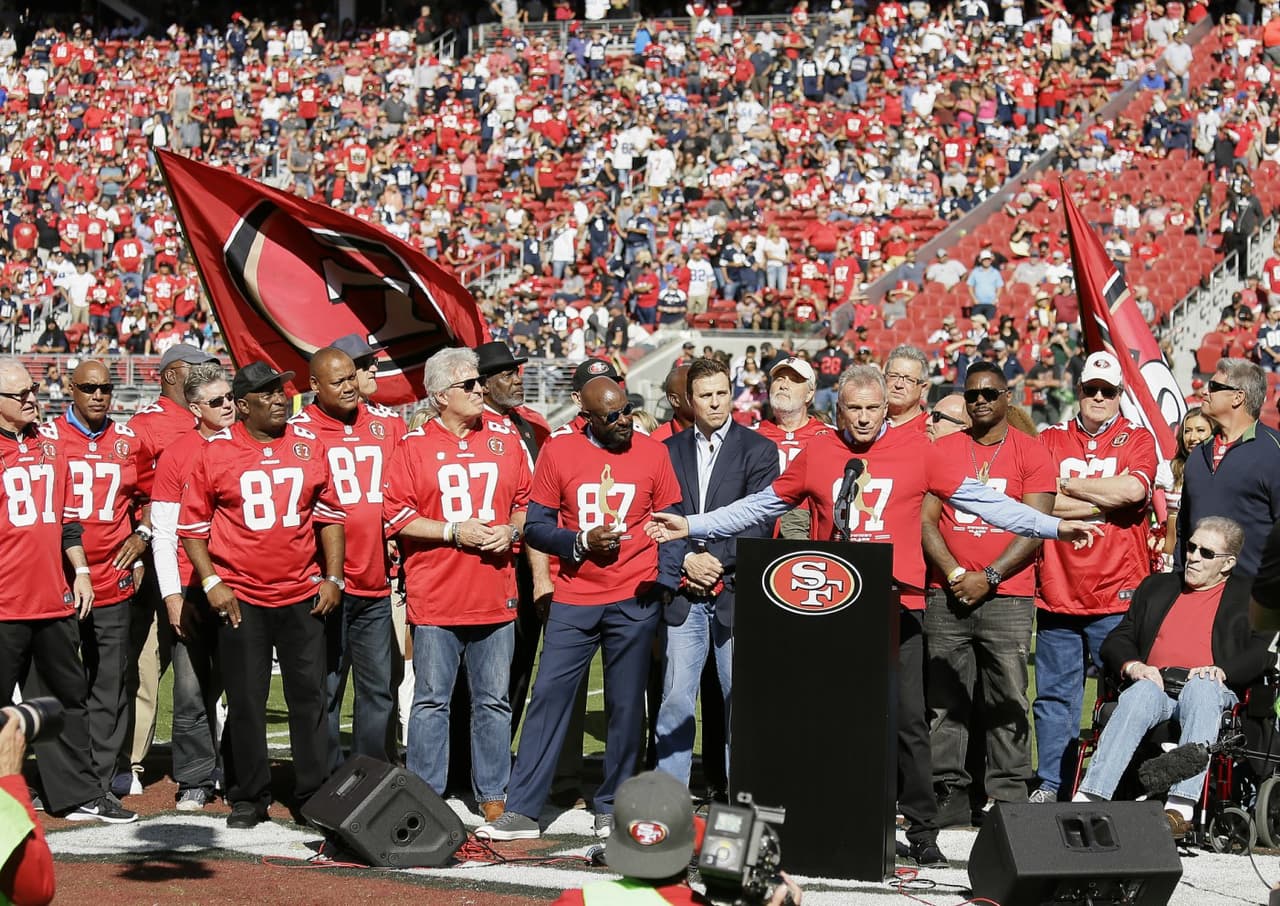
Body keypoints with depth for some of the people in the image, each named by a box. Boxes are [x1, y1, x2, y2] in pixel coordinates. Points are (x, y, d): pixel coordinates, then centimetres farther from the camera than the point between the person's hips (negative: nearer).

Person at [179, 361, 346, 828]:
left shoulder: (308, 446, 5)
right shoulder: (216, 452, -2)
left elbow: (329, 515, 12)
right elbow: (192, 524, 2)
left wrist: (333, 578, 6)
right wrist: (211, 583, -5)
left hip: (303, 596, 2)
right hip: (240, 599, -2)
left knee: (309, 697, 4)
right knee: (246, 702, 3)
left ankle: (313, 794, 13)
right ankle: (249, 797, 13)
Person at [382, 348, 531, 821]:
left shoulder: (506, 441, 8)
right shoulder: (414, 446, -1)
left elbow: (527, 502, 15)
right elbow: (395, 515, -5)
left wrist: (511, 531, -4)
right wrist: (453, 531, -12)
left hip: (495, 595, 3)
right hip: (435, 598, -3)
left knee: (494, 701, 8)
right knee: (432, 700, 4)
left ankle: (492, 795, 16)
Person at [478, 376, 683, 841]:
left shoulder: (652, 454, 3)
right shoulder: (559, 453, 0)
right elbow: (537, 526, 3)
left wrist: (666, 584, -4)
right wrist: (581, 542, -13)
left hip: (635, 600, 0)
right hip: (574, 599, 0)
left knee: (626, 705, 4)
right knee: (548, 696, -2)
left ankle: (611, 807, 16)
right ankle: (522, 811, 2)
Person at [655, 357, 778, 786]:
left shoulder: (758, 449, 3)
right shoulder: (669, 451, 12)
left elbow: (758, 522, -4)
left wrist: (716, 559, -11)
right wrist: (686, 559, -7)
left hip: (736, 592, -2)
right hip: (684, 595, 2)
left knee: (740, 699, 0)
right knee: (675, 697, 1)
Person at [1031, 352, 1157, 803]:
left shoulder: (1138, 439, 7)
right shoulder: (1051, 439, 11)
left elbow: (1133, 488, -13)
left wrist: (1069, 485, -4)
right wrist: (1106, 503, -7)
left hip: (1117, 594, -2)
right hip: (1058, 591, 2)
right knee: (1054, 694, 5)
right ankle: (1050, 786, 11)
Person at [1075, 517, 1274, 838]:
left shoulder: (1249, 593, 17)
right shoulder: (1156, 586, 27)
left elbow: (1264, 650, 2)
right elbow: (1117, 641, 20)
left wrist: (1222, 671, -15)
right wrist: (1131, 666, -3)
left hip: (1209, 689, -2)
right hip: (1152, 683, 2)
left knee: (1201, 691, -38)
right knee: (1139, 696, -34)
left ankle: (1180, 807, -50)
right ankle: (1089, 798, -47)